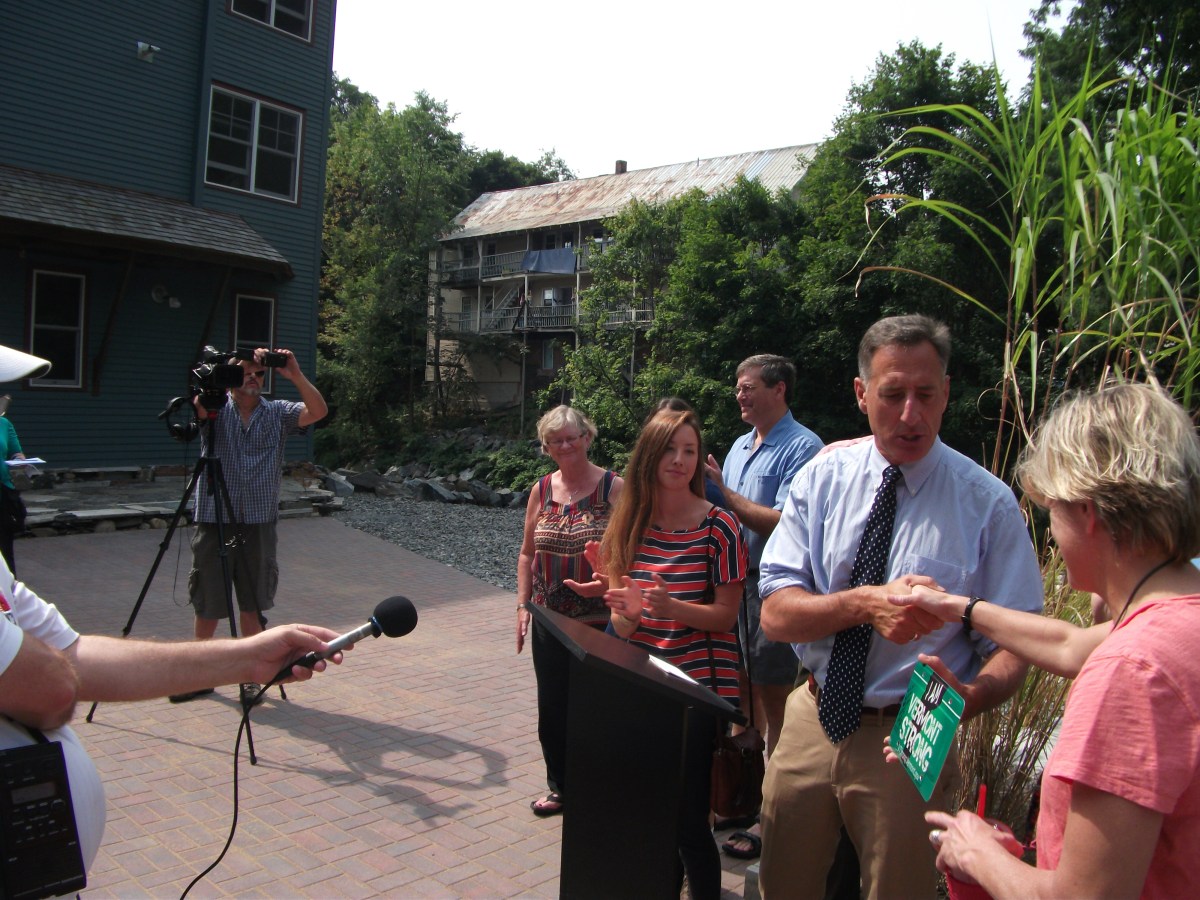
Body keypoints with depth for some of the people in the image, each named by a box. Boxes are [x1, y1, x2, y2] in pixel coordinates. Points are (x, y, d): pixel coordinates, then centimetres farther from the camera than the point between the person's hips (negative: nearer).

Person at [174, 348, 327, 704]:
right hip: (213, 520, 0)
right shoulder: (216, 409, 4)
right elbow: (201, 405, -20)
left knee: (252, 605, 8)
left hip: (259, 524, 0)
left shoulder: (278, 413, 5)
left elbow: (318, 412, -11)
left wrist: (296, 376, -22)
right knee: (207, 605, 9)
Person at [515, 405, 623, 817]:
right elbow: (528, 553, 14)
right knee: (552, 708, 13)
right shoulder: (541, 490, 7)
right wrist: (523, 605, 8)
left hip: (599, 622, -4)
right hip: (550, 620, 5)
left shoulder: (614, 487, -7)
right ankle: (561, 787, 32)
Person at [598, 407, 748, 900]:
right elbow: (622, 626, 6)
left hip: (698, 687, -4)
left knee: (688, 816, -1)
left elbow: (726, 615, -9)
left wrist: (673, 607, -26)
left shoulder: (718, 525, -10)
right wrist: (628, 610, -17)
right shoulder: (630, 524, 3)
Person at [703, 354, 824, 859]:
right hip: (735, 581, 8)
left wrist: (724, 494, -15)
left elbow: (785, 523, -22)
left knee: (774, 703, 1)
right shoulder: (740, 446, 15)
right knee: (742, 694, 18)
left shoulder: (802, 448, -13)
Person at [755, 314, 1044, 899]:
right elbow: (776, 613, -10)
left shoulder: (987, 503, -11)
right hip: (811, 721, 3)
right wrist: (865, 601, -28)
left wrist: (974, 695, -34)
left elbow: (1015, 642, -12)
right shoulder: (824, 477, -5)